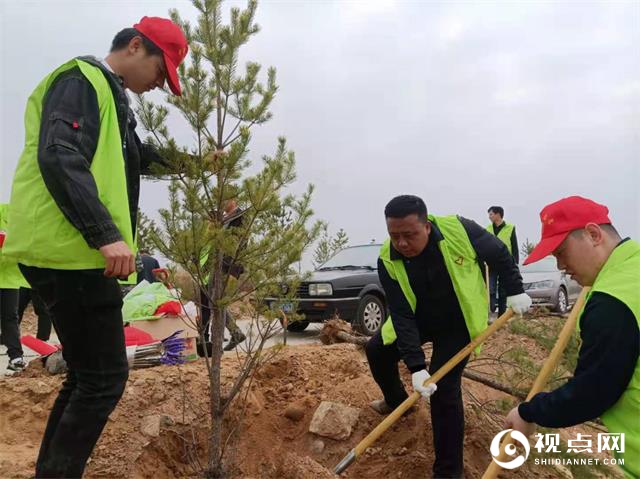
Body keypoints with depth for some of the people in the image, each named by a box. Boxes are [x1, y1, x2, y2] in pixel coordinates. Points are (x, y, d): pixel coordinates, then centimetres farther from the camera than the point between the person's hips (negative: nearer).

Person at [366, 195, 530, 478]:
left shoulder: (459, 230, -31)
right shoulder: (388, 260, -23)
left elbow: (499, 255, -11)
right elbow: (402, 316, -24)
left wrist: (515, 291, -6)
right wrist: (416, 366, -30)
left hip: (458, 323, -4)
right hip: (417, 320, 4)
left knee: (444, 388, -13)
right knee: (377, 350, 8)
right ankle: (397, 401, 39)